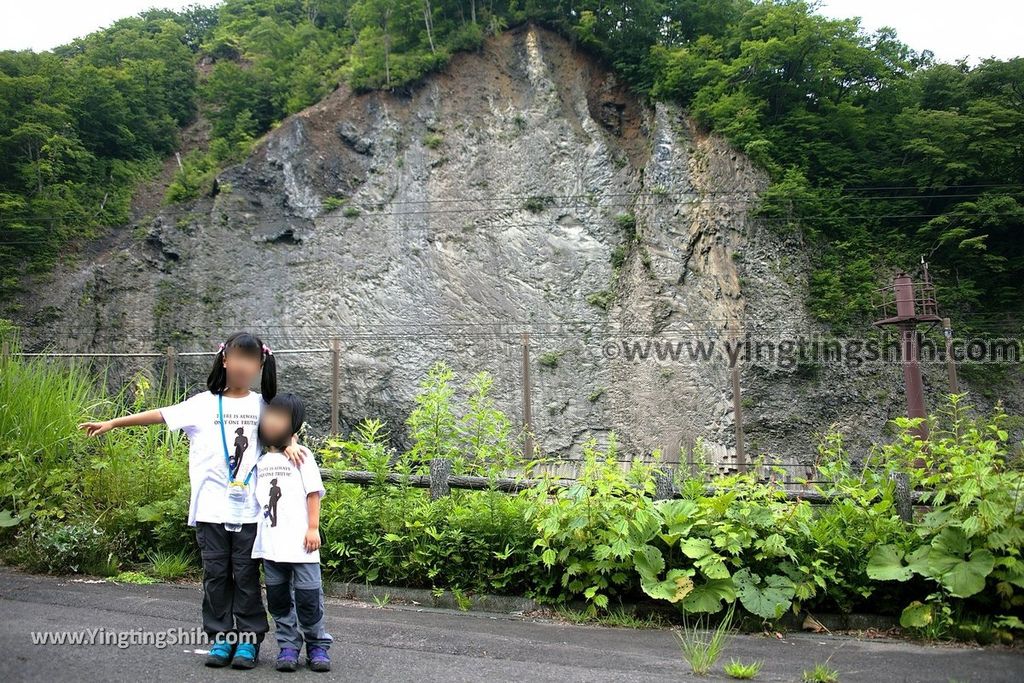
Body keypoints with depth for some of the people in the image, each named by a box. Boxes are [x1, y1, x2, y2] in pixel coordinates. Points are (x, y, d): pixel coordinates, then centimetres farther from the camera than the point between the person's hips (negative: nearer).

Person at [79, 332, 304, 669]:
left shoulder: (262, 405, 4)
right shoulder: (204, 403, 2)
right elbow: (161, 414, 2)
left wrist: (289, 443, -13)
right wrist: (111, 423, 1)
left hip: (248, 507, 0)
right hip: (211, 507, 1)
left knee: (246, 575, 6)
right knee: (216, 573, 9)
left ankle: (248, 640, 15)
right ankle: (221, 638, 20)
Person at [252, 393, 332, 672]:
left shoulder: (301, 455, -1)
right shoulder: (261, 460, 14)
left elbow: (313, 492, -4)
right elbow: (257, 496, 19)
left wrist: (313, 527, -9)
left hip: (299, 542, -5)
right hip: (270, 543, 5)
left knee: (308, 595, -2)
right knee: (278, 597, 9)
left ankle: (317, 646, 12)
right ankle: (288, 645, 20)